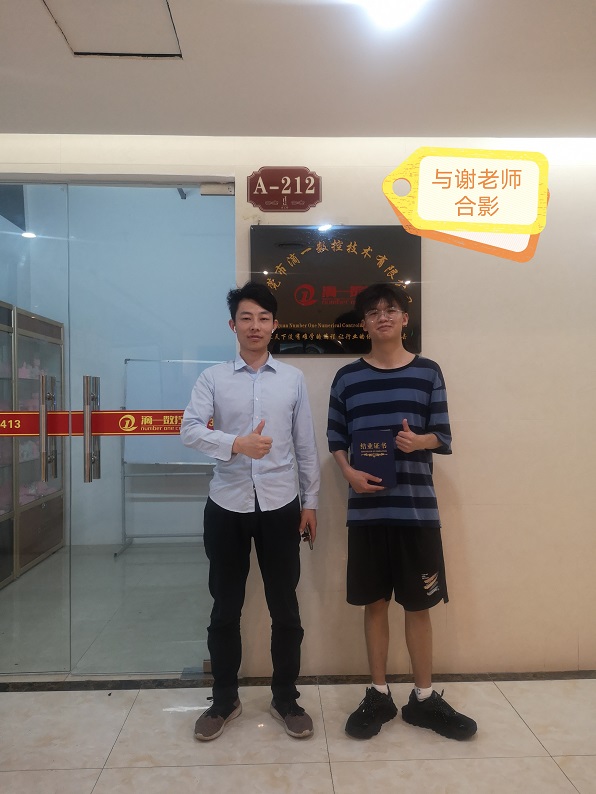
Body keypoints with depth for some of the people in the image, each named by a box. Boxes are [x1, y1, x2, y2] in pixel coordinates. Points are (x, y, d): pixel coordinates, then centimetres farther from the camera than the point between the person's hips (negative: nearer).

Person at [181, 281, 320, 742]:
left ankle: (286, 699, 28)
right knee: (226, 608, 12)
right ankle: (225, 700, 30)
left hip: (280, 505, 1)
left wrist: (311, 500, 5)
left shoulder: (293, 379, 5)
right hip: (227, 505, 0)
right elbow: (189, 429, -12)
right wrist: (237, 443, -28)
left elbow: (306, 444, 6)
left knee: (285, 607, 9)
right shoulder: (213, 378, 2)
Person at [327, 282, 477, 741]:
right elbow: (336, 438, 8)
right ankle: (379, 695, 27)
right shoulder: (347, 377, 5)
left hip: (418, 506, 0)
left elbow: (444, 438, 2)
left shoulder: (428, 372, 3)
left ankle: (424, 698, 27)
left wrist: (420, 440, -19)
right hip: (367, 508, 1)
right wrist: (349, 473, -10)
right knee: (375, 603, 10)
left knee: (419, 604, 9)